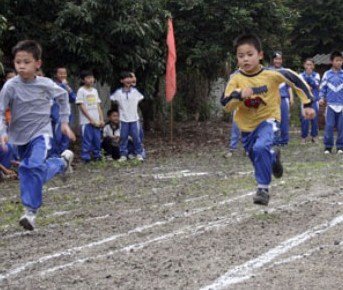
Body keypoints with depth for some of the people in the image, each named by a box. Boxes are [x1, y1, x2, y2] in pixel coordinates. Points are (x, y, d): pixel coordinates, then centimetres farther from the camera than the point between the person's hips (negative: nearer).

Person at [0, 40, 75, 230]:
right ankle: (62, 163, 37)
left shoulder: (46, 84, -11)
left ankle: (31, 211, -20)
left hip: (41, 132, -3)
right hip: (20, 136, 3)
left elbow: (63, 96, 9)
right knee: (26, 170, 14)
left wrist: (65, 122, 8)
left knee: (35, 167, -25)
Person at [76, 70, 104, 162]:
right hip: (86, 121, -6)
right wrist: (91, 119, -12)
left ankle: (97, 156, 14)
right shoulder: (81, 91, -5)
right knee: (87, 140, -6)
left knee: (97, 139, 5)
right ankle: (86, 158, -1)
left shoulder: (94, 90, 14)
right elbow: (81, 107, -9)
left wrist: (101, 119, 5)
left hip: (96, 121, 6)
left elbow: (98, 106, 15)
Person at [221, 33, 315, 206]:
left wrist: (307, 104, -7)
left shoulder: (271, 75, -20)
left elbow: (295, 80, -9)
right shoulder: (236, 79, -16)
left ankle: (263, 188, -17)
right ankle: (273, 157, 53)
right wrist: (239, 95, -38)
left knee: (261, 148, -30)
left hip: (267, 118, -4)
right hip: (246, 123, 4)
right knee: (256, 157, 17)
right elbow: (226, 105, -18)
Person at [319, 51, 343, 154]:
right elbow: (323, 87, 6)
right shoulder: (327, 74, 3)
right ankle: (328, 146, 6)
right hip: (330, 104, -1)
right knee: (329, 126, -2)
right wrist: (322, 98, -6)